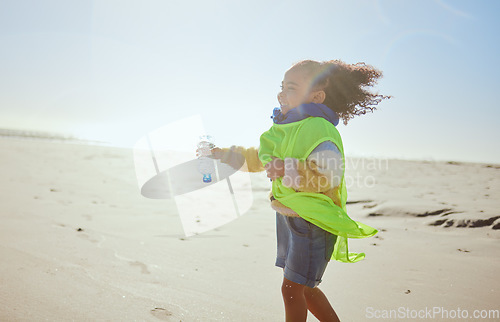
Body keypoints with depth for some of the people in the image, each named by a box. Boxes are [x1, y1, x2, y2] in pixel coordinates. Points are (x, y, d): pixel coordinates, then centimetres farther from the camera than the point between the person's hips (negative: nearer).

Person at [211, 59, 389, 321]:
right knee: (303, 288, 21)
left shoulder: (319, 129, -20)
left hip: (314, 221, -10)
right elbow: (259, 158, 23)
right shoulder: (285, 128, 10)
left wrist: (290, 169, -43)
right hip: (287, 216, 10)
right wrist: (225, 154, 19)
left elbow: (328, 175, -33)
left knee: (292, 288, -2)